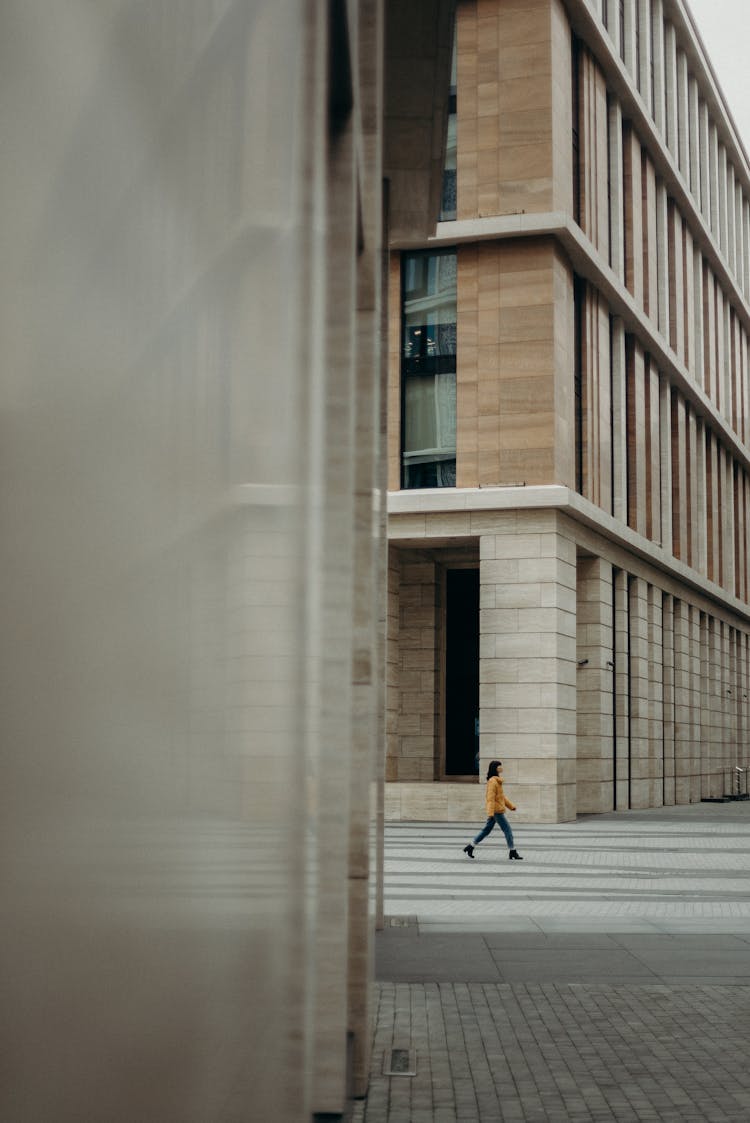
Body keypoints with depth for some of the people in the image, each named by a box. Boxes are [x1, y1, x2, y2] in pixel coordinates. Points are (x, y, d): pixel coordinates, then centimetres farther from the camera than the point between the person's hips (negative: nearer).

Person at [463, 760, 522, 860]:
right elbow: (491, 798, -21)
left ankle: (470, 846, 16)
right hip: (497, 811, -10)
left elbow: (502, 796, 25)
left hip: (496, 811, 10)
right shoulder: (493, 781, -16)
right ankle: (512, 852, 2)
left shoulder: (497, 781, 15)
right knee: (507, 829, -4)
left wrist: (511, 806, 26)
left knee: (487, 829, 13)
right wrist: (490, 813, -26)